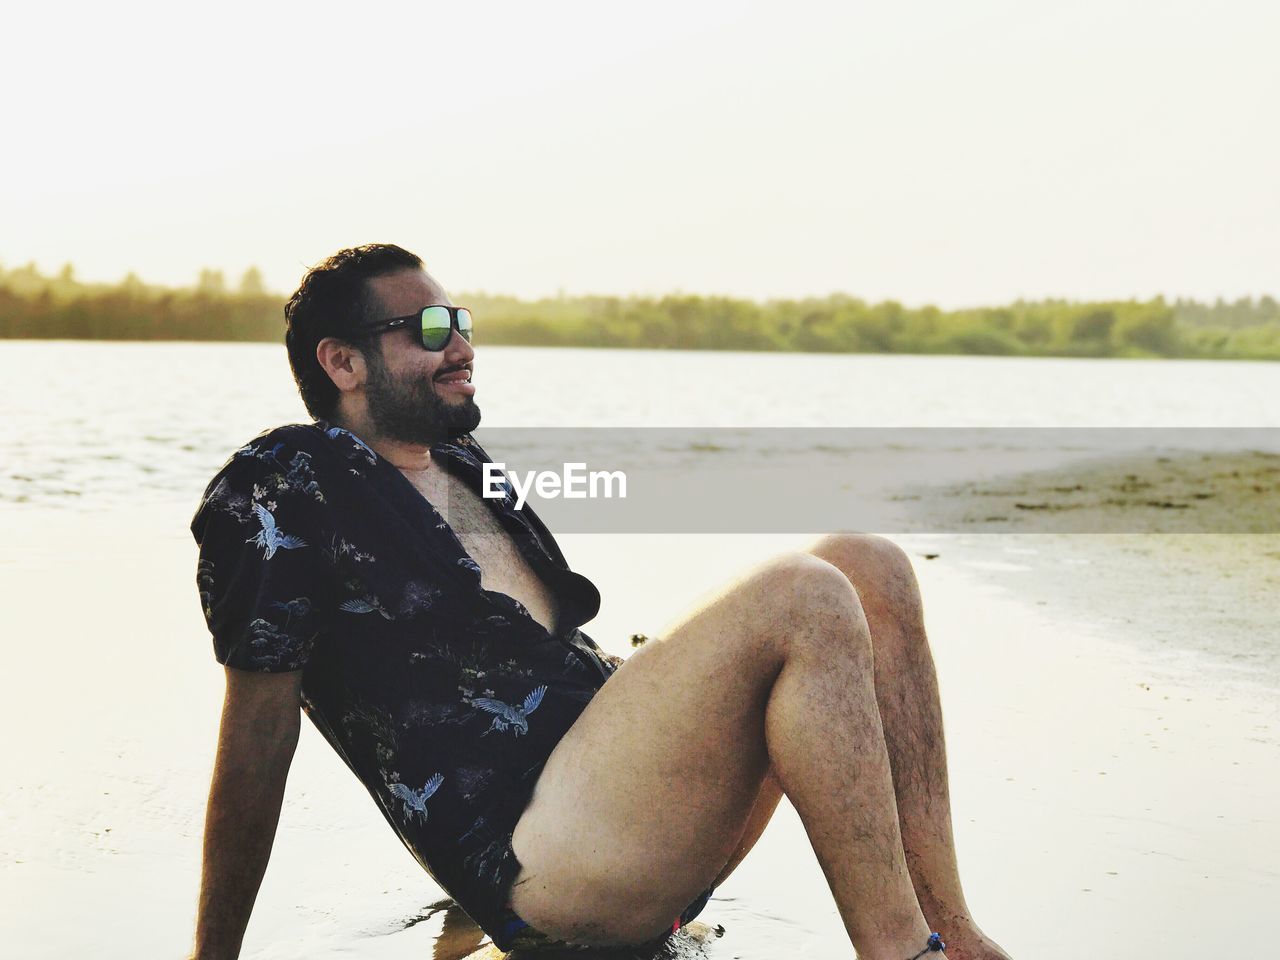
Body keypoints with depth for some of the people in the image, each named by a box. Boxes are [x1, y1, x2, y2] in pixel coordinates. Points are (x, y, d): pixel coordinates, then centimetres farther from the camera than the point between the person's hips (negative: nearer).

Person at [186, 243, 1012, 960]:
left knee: (870, 569, -3)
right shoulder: (285, 487, -1)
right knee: (802, 601, -24)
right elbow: (257, 744, -3)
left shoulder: (466, 469, 24)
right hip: (527, 849, -9)